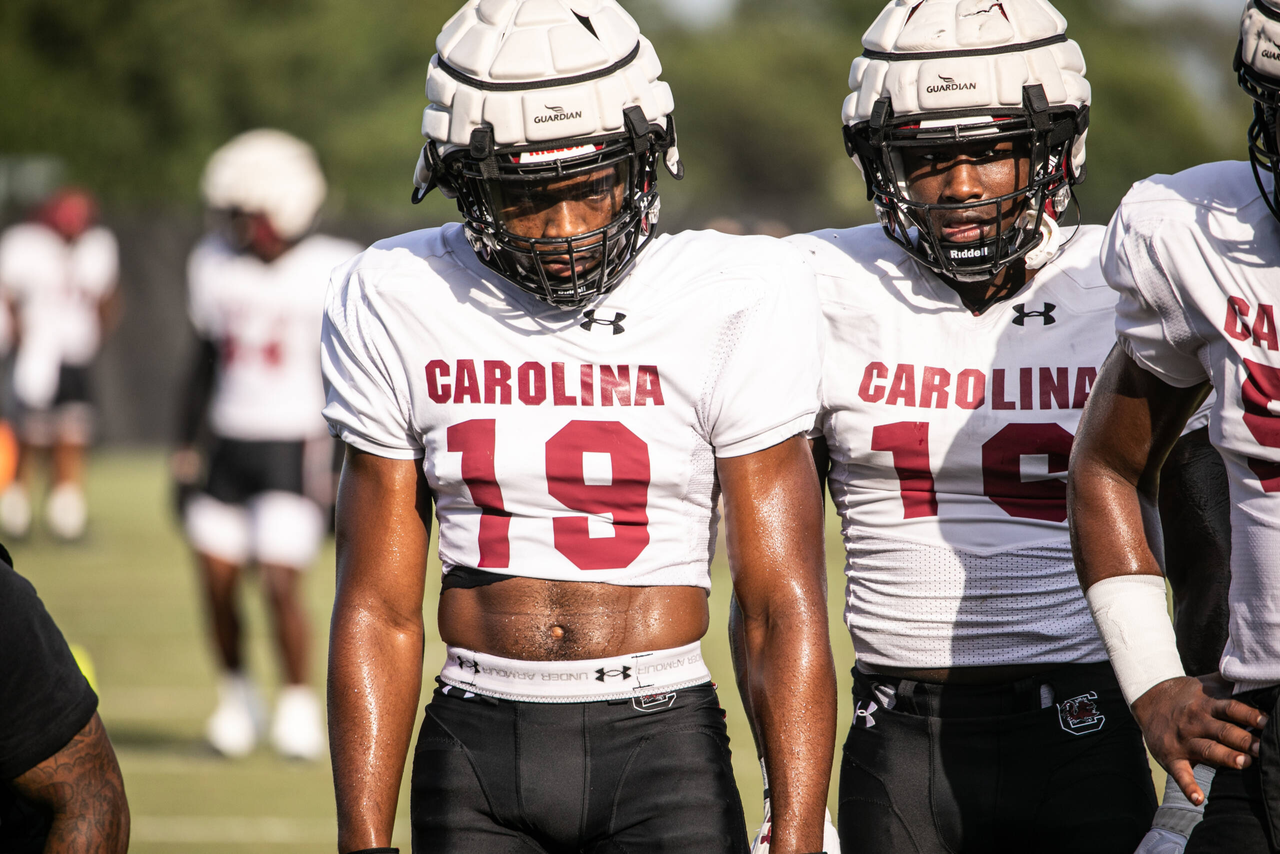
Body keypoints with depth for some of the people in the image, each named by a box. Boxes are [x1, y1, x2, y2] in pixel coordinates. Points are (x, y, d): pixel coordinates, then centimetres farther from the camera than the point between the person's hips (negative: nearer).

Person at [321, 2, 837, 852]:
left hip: (663, 745, -2)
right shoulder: (399, 305, 2)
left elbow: (785, 610, -5)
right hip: (476, 747, 2)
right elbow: (377, 613, 5)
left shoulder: (735, 304, -5)